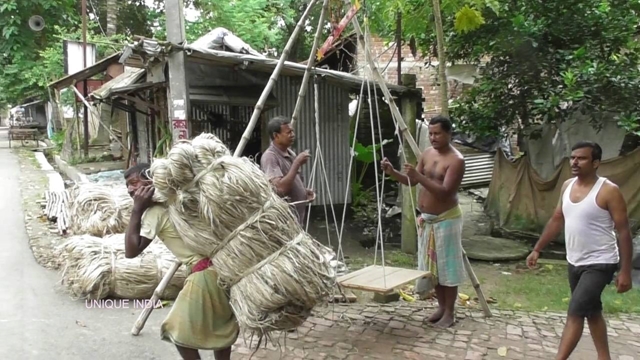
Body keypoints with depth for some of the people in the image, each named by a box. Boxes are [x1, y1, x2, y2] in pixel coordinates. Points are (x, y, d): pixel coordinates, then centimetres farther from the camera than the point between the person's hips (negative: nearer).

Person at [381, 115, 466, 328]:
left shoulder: (456, 160, -16)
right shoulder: (427, 154, 7)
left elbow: (444, 192, -26)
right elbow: (411, 182, 9)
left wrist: (419, 176, -33)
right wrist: (392, 172, -8)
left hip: (446, 219, -7)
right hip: (426, 219, 8)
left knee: (447, 266, 1)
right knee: (432, 265, 13)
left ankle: (450, 312, 14)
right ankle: (441, 307, 27)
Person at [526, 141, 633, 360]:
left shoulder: (608, 191, -18)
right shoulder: (567, 186, 3)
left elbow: (623, 232, -15)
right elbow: (556, 220, 11)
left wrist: (625, 271, -16)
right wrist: (537, 249, 11)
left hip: (599, 264, -8)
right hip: (574, 262, 8)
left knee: (575, 313, -11)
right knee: (591, 311, 19)